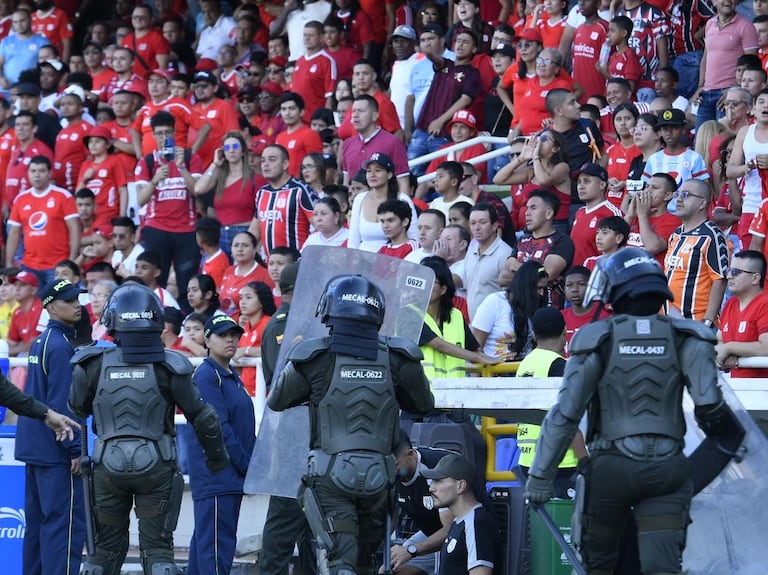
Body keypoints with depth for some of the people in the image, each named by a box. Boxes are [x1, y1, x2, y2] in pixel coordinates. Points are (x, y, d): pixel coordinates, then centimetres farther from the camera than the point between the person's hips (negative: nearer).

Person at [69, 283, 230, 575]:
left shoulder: (93, 365, -5)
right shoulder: (168, 367, -8)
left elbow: (76, 411, 4)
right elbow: (202, 416, -1)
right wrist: (217, 455, 14)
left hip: (108, 467, 1)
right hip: (156, 467, -1)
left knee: (105, 547, 14)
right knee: (157, 548, 3)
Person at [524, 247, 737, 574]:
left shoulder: (597, 339, -4)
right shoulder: (685, 337, 0)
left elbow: (566, 413, -7)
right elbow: (710, 408, -9)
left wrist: (540, 476, -2)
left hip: (611, 467, -1)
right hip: (666, 468, 1)